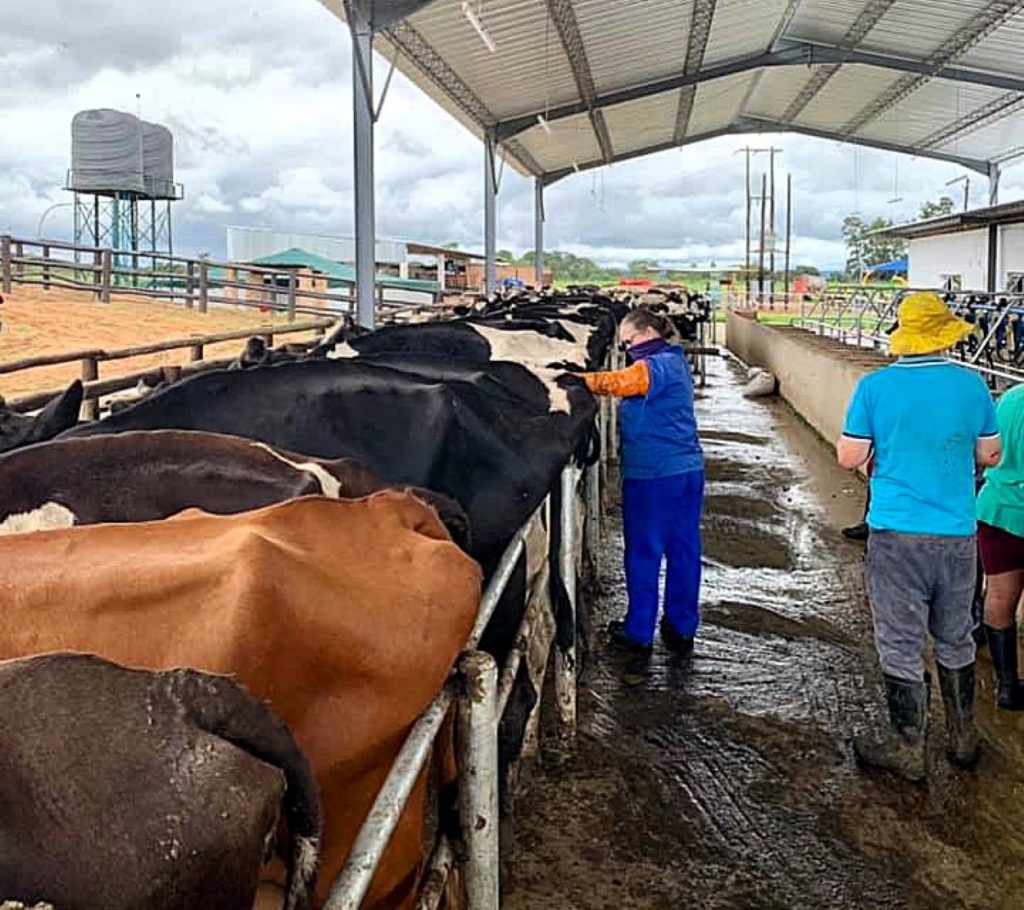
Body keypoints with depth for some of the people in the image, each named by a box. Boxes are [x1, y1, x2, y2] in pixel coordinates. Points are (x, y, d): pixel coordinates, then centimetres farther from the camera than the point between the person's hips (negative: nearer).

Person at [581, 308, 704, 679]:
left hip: (651, 476, -9)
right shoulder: (676, 363, 16)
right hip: (689, 470, 9)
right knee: (684, 550, 13)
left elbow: (616, 383, -27)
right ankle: (683, 630, 24)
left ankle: (639, 636, 10)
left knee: (644, 554, 1)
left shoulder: (654, 367, -13)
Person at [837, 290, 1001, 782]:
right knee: (955, 640, 19)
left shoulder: (875, 386, -8)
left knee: (901, 645, 7)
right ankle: (963, 739, 33)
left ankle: (907, 750, 16)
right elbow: (990, 455, 9)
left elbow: (849, 458, -4)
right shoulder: (972, 385, -1)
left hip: (895, 534, -3)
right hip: (957, 534, 3)